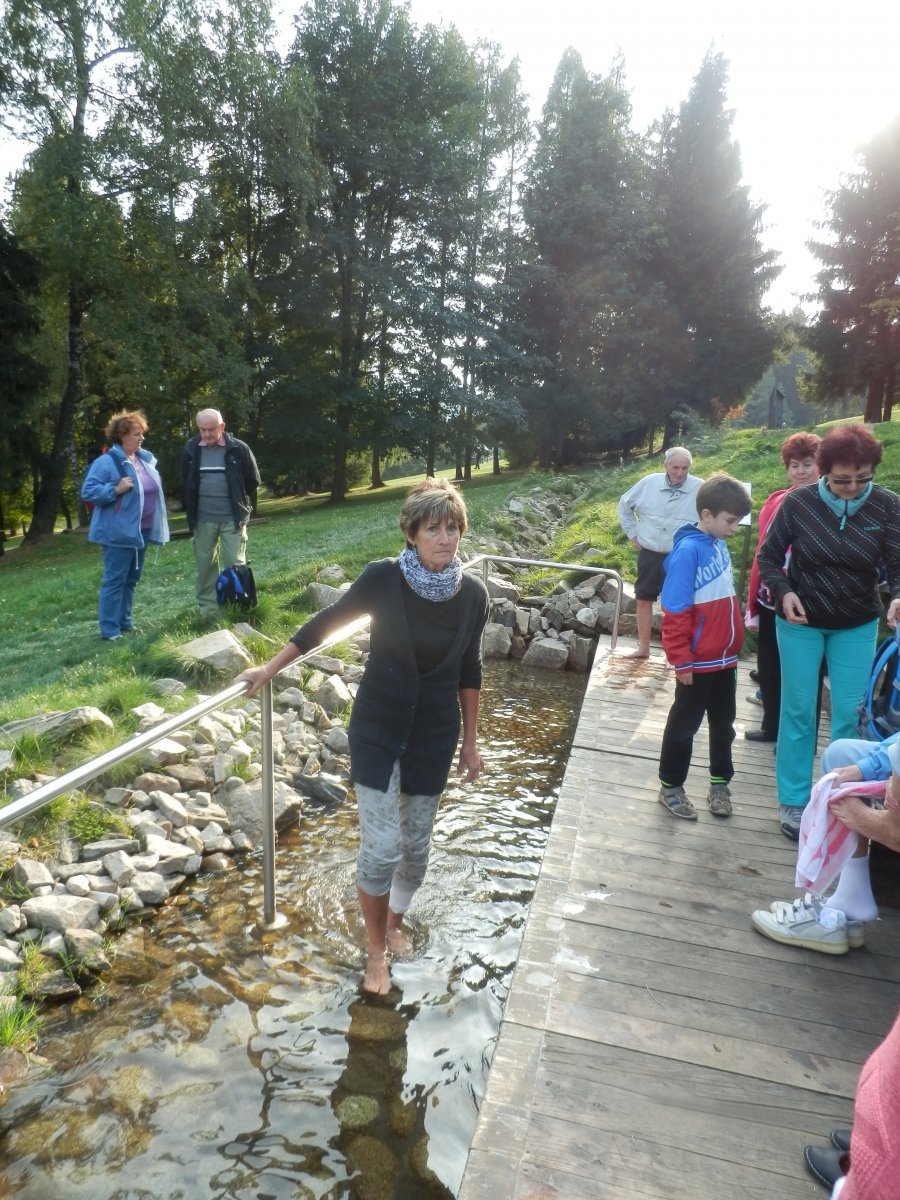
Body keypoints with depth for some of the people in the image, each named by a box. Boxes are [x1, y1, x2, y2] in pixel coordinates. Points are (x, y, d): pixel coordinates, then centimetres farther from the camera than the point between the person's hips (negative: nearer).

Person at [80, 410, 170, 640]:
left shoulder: (146, 459, 11)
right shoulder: (106, 462, -13)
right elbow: (88, 492, -16)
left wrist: (156, 525, 14)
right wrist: (116, 489, -26)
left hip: (141, 530, 8)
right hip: (118, 532, -8)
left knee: (132, 578, 15)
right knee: (115, 580, -4)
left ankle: (125, 621, 26)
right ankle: (109, 629, 1)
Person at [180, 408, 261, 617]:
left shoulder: (238, 448, -7)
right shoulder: (190, 450, 1)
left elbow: (253, 480, 3)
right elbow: (185, 484, 12)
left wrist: (244, 507, 5)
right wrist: (190, 512, 10)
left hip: (233, 517, -2)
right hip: (203, 519, 3)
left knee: (235, 563, 0)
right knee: (205, 564, 9)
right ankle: (207, 608, 19)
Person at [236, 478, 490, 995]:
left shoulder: (473, 593, -10)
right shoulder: (383, 577, -18)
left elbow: (469, 670, 2)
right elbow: (325, 623, -4)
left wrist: (471, 740, 8)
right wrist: (270, 668, 3)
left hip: (434, 735, 3)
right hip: (377, 729, -2)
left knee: (416, 843, 14)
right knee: (381, 846, -3)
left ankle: (396, 919, 44)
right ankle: (377, 950, 23)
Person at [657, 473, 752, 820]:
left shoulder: (720, 545, 1)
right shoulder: (688, 551, -20)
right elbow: (675, 612, -20)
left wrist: (735, 642, 17)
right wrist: (682, 661, -18)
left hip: (726, 657, 7)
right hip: (699, 661, -7)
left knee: (723, 723, 19)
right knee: (684, 725, 8)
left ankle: (720, 783, 34)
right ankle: (670, 787, 23)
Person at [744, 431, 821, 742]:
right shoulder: (776, 501, 4)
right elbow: (762, 553, 7)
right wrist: (753, 602, 10)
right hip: (771, 600, 5)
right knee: (768, 667, 18)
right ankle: (772, 726, 38)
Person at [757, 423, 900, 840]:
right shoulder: (797, 503, -15)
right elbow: (768, 558, -5)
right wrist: (783, 592, -23)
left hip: (857, 626, 1)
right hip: (799, 622, -1)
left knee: (851, 715, 5)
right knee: (798, 711, 5)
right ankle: (793, 801, 18)